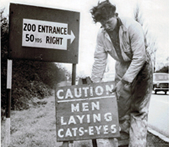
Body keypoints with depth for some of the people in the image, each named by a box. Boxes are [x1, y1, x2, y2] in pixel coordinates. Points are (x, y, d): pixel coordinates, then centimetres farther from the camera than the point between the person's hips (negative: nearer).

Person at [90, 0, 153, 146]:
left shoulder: (133, 27, -28)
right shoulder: (102, 34, -12)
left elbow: (139, 58, -27)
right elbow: (99, 60, -4)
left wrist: (124, 81, -27)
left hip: (141, 66, -5)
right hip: (122, 67, 5)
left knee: (138, 110, -10)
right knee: (121, 107, 9)